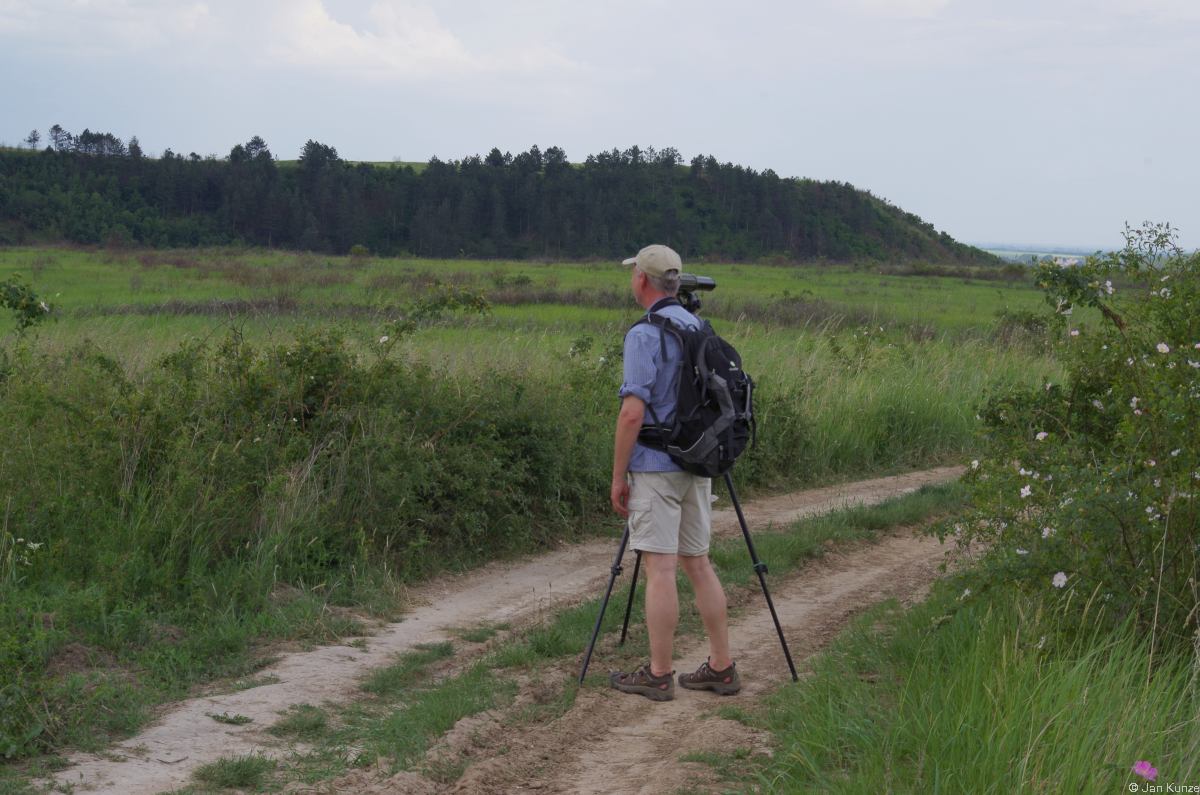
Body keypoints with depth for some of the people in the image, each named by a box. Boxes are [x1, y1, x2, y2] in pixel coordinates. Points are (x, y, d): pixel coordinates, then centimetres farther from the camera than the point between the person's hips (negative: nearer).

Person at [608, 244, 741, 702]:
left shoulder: (644, 335, -14)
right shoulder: (699, 327, 12)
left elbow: (633, 412, -19)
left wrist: (618, 475, -11)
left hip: (655, 466, -8)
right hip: (697, 463, 8)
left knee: (660, 567, -5)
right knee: (697, 562, 12)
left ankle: (659, 675, 0)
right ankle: (721, 667, 14)